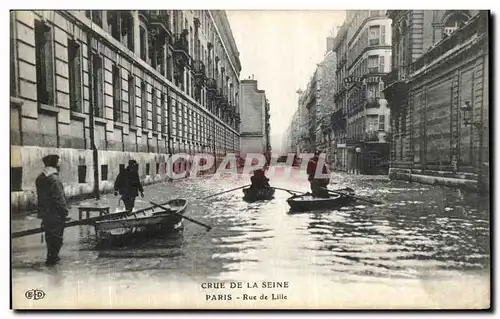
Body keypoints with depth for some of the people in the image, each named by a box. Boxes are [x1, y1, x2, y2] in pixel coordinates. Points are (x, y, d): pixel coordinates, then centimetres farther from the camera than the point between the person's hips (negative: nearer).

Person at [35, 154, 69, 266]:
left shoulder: (40, 178, 8)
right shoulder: (54, 178, -20)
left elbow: (40, 195, 15)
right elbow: (59, 198, -21)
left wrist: (42, 211, 20)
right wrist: (64, 211, -15)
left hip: (44, 212, 9)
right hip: (55, 213, -9)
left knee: (49, 235, 19)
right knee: (56, 236, 4)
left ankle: (51, 256, 30)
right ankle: (52, 258, 10)